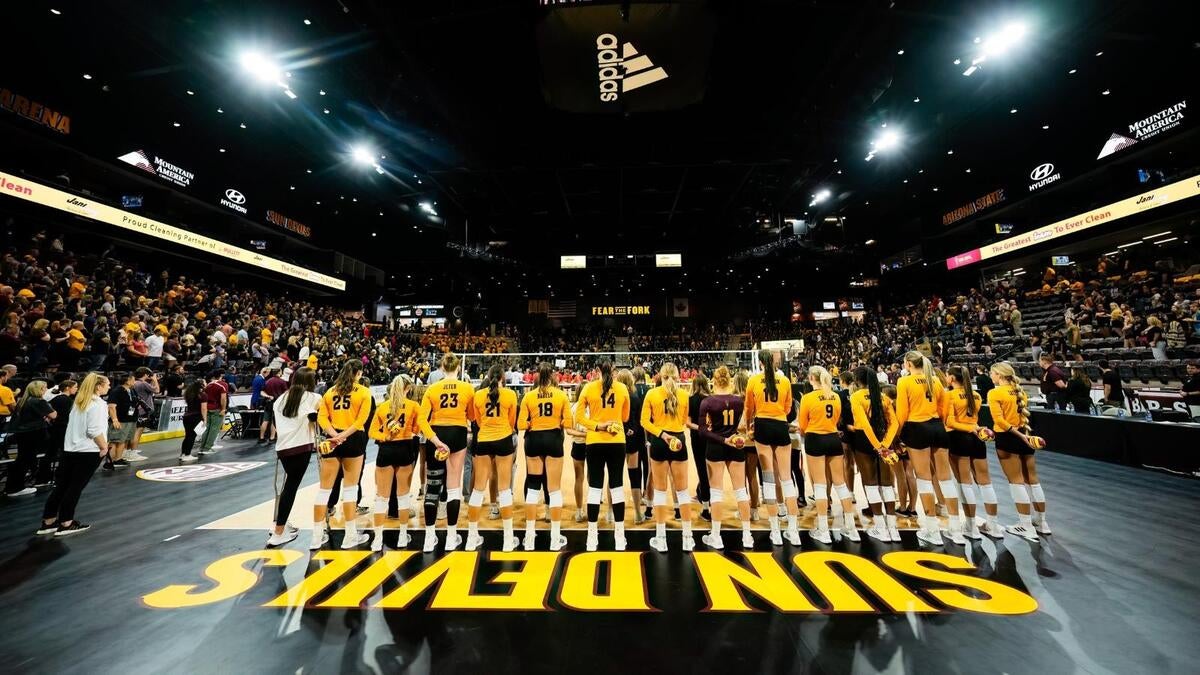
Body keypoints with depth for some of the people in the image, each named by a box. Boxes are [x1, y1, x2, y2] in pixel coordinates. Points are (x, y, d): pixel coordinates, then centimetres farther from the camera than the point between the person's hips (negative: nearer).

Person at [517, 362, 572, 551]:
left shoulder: (528, 396, -4)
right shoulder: (561, 395, -5)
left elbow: (521, 425, -8)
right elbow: (568, 422, -7)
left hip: (534, 440, 1)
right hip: (553, 439, -1)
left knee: (533, 486, 14)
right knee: (554, 488, 8)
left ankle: (530, 536, 20)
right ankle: (555, 538, 15)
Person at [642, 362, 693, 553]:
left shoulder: (651, 394, -5)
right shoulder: (684, 394, -2)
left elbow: (644, 421, -9)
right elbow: (685, 421, 9)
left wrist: (662, 434, -12)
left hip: (659, 442, -1)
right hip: (679, 441, 1)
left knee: (660, 490, 10)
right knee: (682, 489, 13)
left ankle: (660, 538, 17)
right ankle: (687, 537, 21)